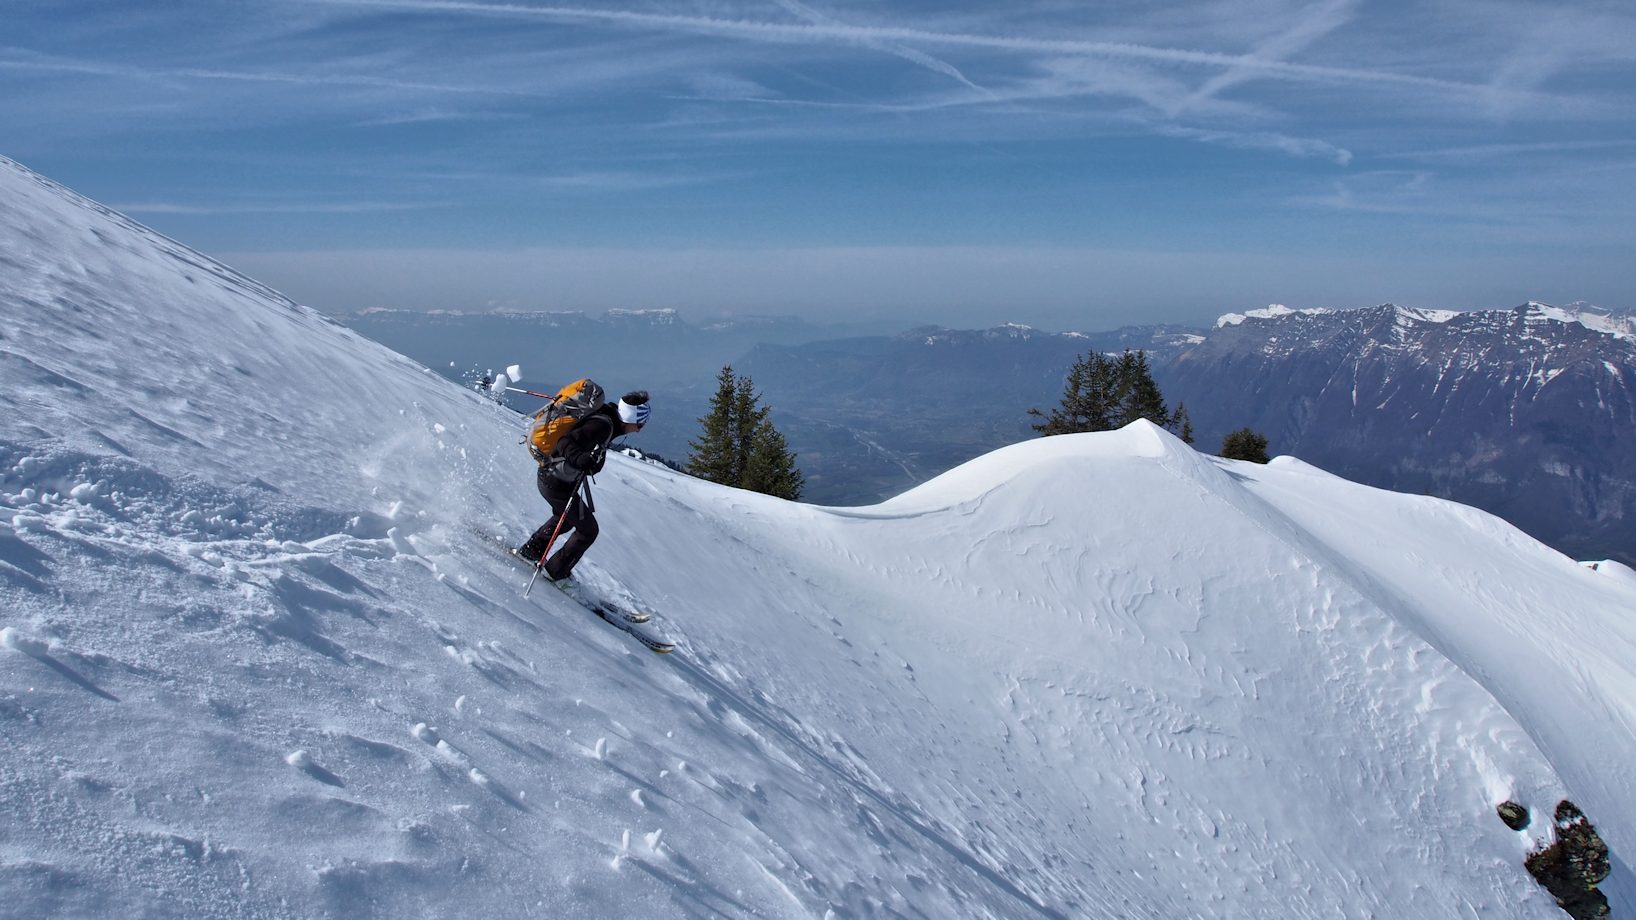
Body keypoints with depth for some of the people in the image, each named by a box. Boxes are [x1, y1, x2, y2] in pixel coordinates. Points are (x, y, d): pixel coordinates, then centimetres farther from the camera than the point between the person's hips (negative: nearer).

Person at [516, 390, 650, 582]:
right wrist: (579, 459, -48)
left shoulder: (605, 421, 3)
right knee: (588, 530, 6)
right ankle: (555, 571, 16)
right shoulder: (602, 426, -25)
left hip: (548, 475, 9)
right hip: (557, 485, -9)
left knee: (566, 518, 33)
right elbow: (566, 443, -32)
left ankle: (530, 550, 41)